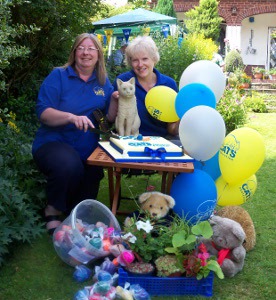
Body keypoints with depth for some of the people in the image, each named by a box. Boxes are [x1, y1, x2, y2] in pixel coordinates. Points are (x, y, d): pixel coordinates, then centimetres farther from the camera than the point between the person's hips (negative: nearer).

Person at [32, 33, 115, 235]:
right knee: (70, 165, -35)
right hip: (53, 142, -3)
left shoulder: (103, 82, 12)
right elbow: (42, 112, -11)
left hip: (88, 149, 4)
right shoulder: (58, 76, 1)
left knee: (93, 175, -26)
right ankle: (53, 211, -7)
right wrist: (71, 117, -27)